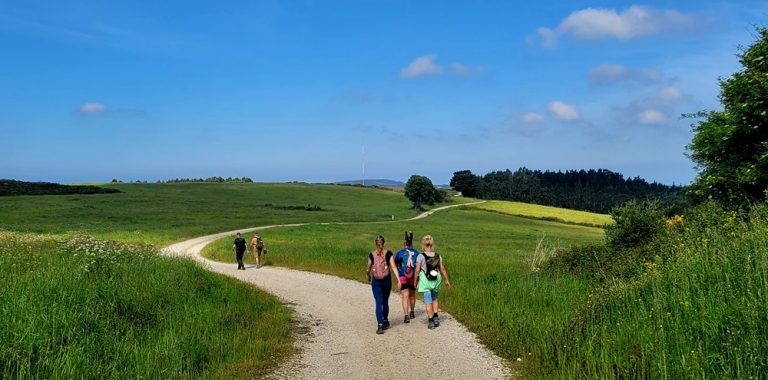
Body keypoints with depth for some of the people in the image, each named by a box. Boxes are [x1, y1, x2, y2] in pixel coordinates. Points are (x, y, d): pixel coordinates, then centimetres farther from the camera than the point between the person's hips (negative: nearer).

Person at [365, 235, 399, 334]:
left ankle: (380, 326, -15)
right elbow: (393, 267, -10)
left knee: (378, 303, -3)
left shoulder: (372, 255, -3)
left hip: (376, 282, -1)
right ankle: (385, 322, 33)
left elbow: (368, 270, 3)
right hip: (387, 280, 1)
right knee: (385, 302, 18)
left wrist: (369, 277, 23)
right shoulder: (388, 253, -4)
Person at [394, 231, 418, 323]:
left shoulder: (399, 253, -7)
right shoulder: (416, 253, -2)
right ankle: (411, 313, 36)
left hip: (403, 278, -3)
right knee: (412, 295, 20)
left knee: (405, 296, -5)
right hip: (413, 278, 3)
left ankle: (406, 316, -18)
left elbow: (395, 266, 1)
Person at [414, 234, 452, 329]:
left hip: (425, 280, -4)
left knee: (428, 301, 3)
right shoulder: (438, 256, 0)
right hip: (436, 280, 4)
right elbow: (442, 269, 4)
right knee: (434, 298, 23)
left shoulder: (421, 256, -9)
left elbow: (417, 270, -10)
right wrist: (446, 280, 14)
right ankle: (436, 317, 17)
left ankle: (431, 321, 5)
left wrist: (415, 282, 1)